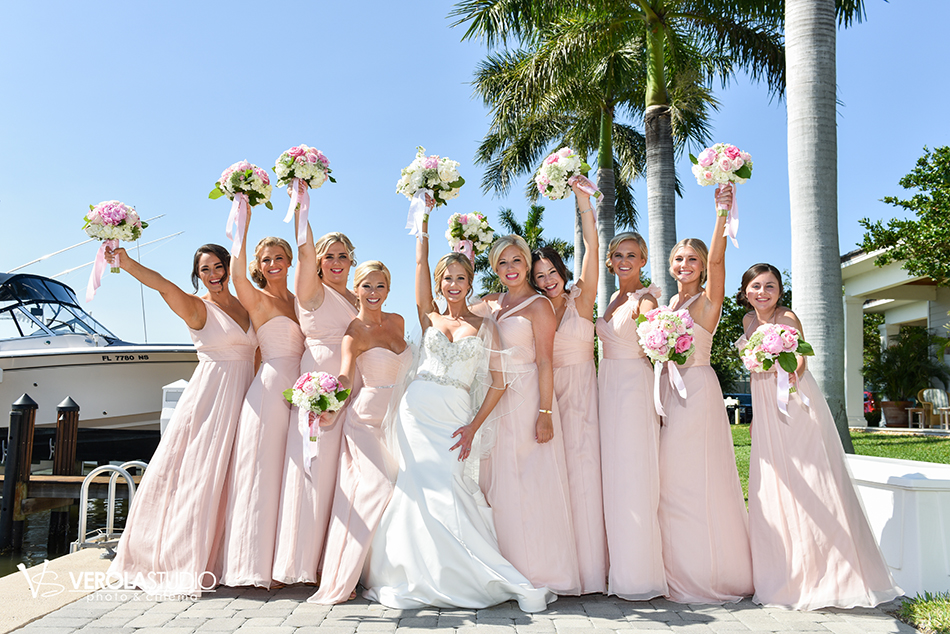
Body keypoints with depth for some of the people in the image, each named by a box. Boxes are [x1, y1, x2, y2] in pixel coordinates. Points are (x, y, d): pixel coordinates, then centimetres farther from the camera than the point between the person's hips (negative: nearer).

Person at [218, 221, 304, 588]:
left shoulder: (299, 300, 17)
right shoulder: (257, 300, -1)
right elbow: (237, 273, -18)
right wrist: (243, 227, -17)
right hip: (271, 388, -6)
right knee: (264, 471, -3)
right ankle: (257, 564, 5)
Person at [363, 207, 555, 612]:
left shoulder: (485, 326, 8)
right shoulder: (429, 319, 13)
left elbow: (497, 382, 3)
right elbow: (420, 263, 9)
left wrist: (473, 426, -7)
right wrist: (425, 217, 10)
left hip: (455, 417, -2)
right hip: (418, 411, 2)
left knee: (445, 494, -10)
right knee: (423, 492, -5)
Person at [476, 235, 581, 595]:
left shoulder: (538, 305, -4)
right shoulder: (490, 303, 15)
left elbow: (545, 363, -10)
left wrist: (545, 413, -16)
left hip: (526, 399, -6)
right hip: (493, 401, 6)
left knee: (527, 482, -4)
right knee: (496, 482, 7)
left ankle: (537, 570, 9)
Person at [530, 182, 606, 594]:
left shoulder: (581, 300, 2)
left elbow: (591, 245, -6)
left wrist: (582, 197, -11)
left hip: (580, 388, -3)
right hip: (547, 391, 3)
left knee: (581, 466, -7)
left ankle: (589, 569, 0)